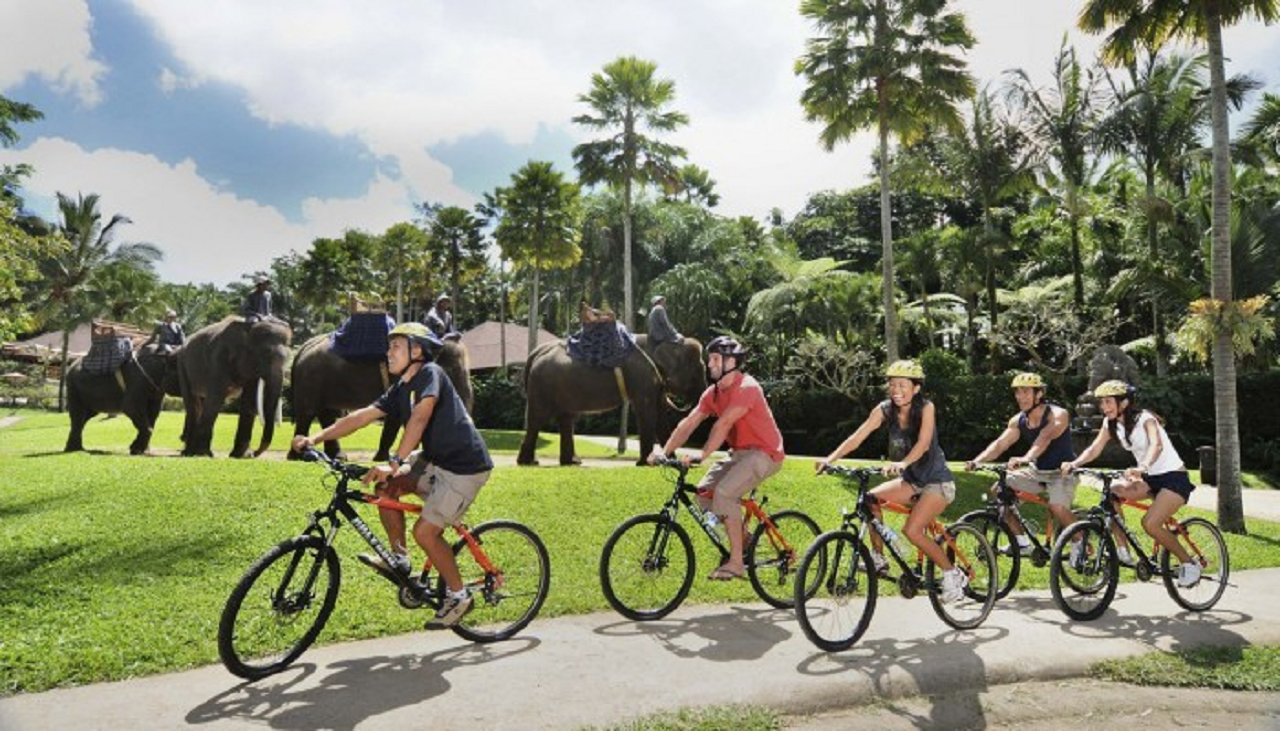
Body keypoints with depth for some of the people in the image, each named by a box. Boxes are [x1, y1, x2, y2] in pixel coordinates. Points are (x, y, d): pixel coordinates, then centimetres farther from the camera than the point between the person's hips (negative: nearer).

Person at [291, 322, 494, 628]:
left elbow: (420, 417, -31)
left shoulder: (430, 373, -16)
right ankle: (400, 559, 11)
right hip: (435, 460, 9)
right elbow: (360, 416, 4)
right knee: (386, 486, -3)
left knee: (425, 531, -10)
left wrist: (395, 462, -40)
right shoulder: (400, 390, 9)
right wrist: (315, 438, -6)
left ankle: (458, 596, 10)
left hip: (465, 467, -8)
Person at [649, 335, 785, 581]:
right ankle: (742, 538, 15)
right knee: (704, 492, -4)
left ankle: (736, 562, -14)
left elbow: (724, 425, -31)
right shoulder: (713, 393, 5)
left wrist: (701, 455, -39)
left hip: (763, 452, -8)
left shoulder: (746, 388, -20)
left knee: (724, 493, -25)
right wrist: (664, 451, -14)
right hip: (740, 452, 8)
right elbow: (688, 423, -3)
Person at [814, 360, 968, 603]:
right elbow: (857, 437, -16)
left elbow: (923, 443, -33)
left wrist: (902, 463, -52)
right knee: (870, 499, -17)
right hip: (910, 480, 5)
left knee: (912, 530, -21)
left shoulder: (926, 408, -18)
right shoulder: (885, 409, -7)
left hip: (937, 481, -5)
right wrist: (830, 458, -32)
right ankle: (878, 558, -2)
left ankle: (953, 575, 2)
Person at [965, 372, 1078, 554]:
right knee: (998, 489, -9)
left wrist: (1026, 458, -59)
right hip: (1037, 471, 6)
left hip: (1062, 472, -6)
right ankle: (1022, 542, 3)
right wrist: (977, 461, -31)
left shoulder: (1058, 415, -20)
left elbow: (1045, 438, -40)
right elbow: (1000, 443, -13)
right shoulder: (1018, 420, -2)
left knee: (1057, 507, -32)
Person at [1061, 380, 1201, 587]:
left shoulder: (1145, 418, -19)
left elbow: (1156, 445, -38)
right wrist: (1074, 463, -31)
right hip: (1150, 478, 7)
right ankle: (1122, 550, -9)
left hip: (1174, 476, -7)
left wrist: (1142, 467, -57)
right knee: (1111, 491, -17)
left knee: (1150, 523, -23)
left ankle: (1190, 564, 1)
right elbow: (1094, 449, -11)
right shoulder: (1111, 423, -1)